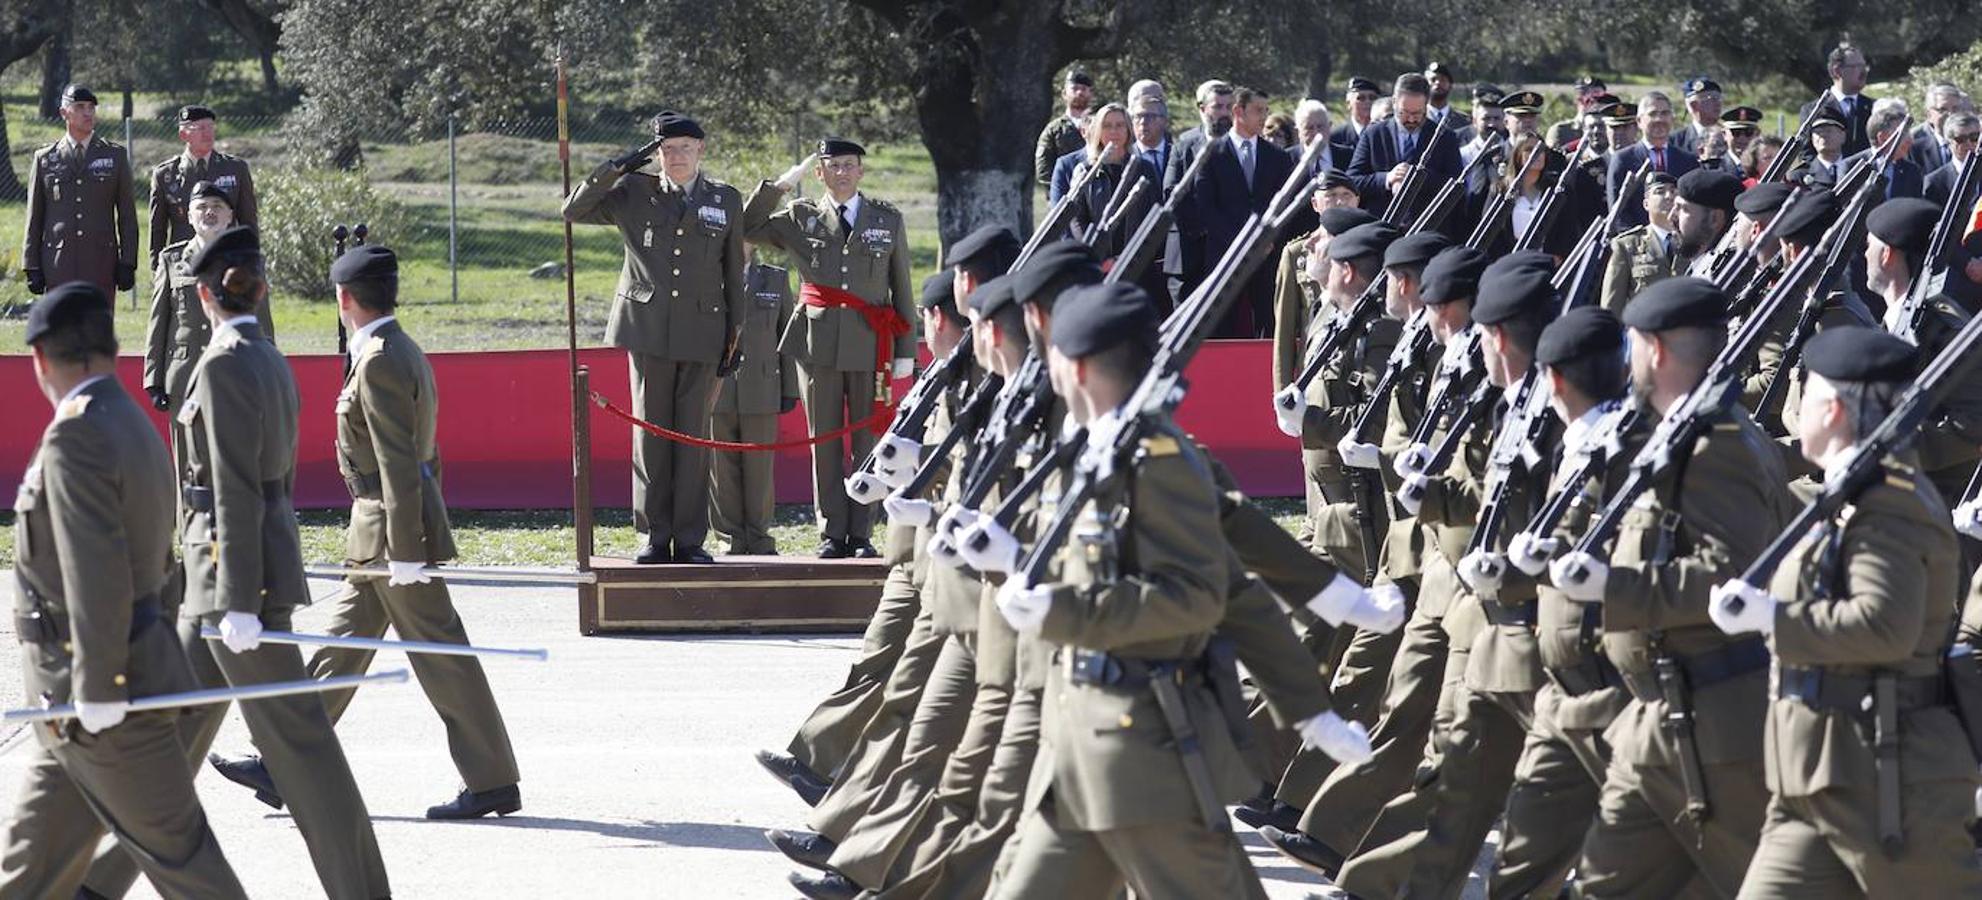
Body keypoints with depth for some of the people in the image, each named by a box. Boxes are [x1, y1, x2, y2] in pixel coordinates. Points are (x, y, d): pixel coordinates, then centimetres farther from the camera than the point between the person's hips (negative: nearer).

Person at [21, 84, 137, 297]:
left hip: (101, 263, 0)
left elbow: (127, 215, 6)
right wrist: (32, 268, 2)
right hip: (58, 266, 0)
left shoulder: (115, 155, 7)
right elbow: (34, 219, 8)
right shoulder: (44, 159, 7)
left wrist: (127, 264, -2)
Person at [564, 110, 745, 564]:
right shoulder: (634, 192, 5)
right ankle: (655, 538, 6)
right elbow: (574, 211, -1)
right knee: (651, 431, 1)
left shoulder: (725, 200, 7)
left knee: (693, 433, 1)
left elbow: (733, 271, 11)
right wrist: (617, 167, -8)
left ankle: (689, 540, 6)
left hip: (703, 332, 0)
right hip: (649, 327, 0)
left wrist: (735, 335, 8)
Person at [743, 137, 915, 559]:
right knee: (825, 442, 3)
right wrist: (781, 184, -3)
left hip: (870, 345, 0)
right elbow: (748, 228, 2)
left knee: (868, 442, 1)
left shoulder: (888, 219, 9)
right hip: (819, 344, 0)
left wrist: (906, 350, 6)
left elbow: (901, 288, 9)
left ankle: (862, 535, 6)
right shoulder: (800, 217, 9)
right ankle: (832, 534, 8)